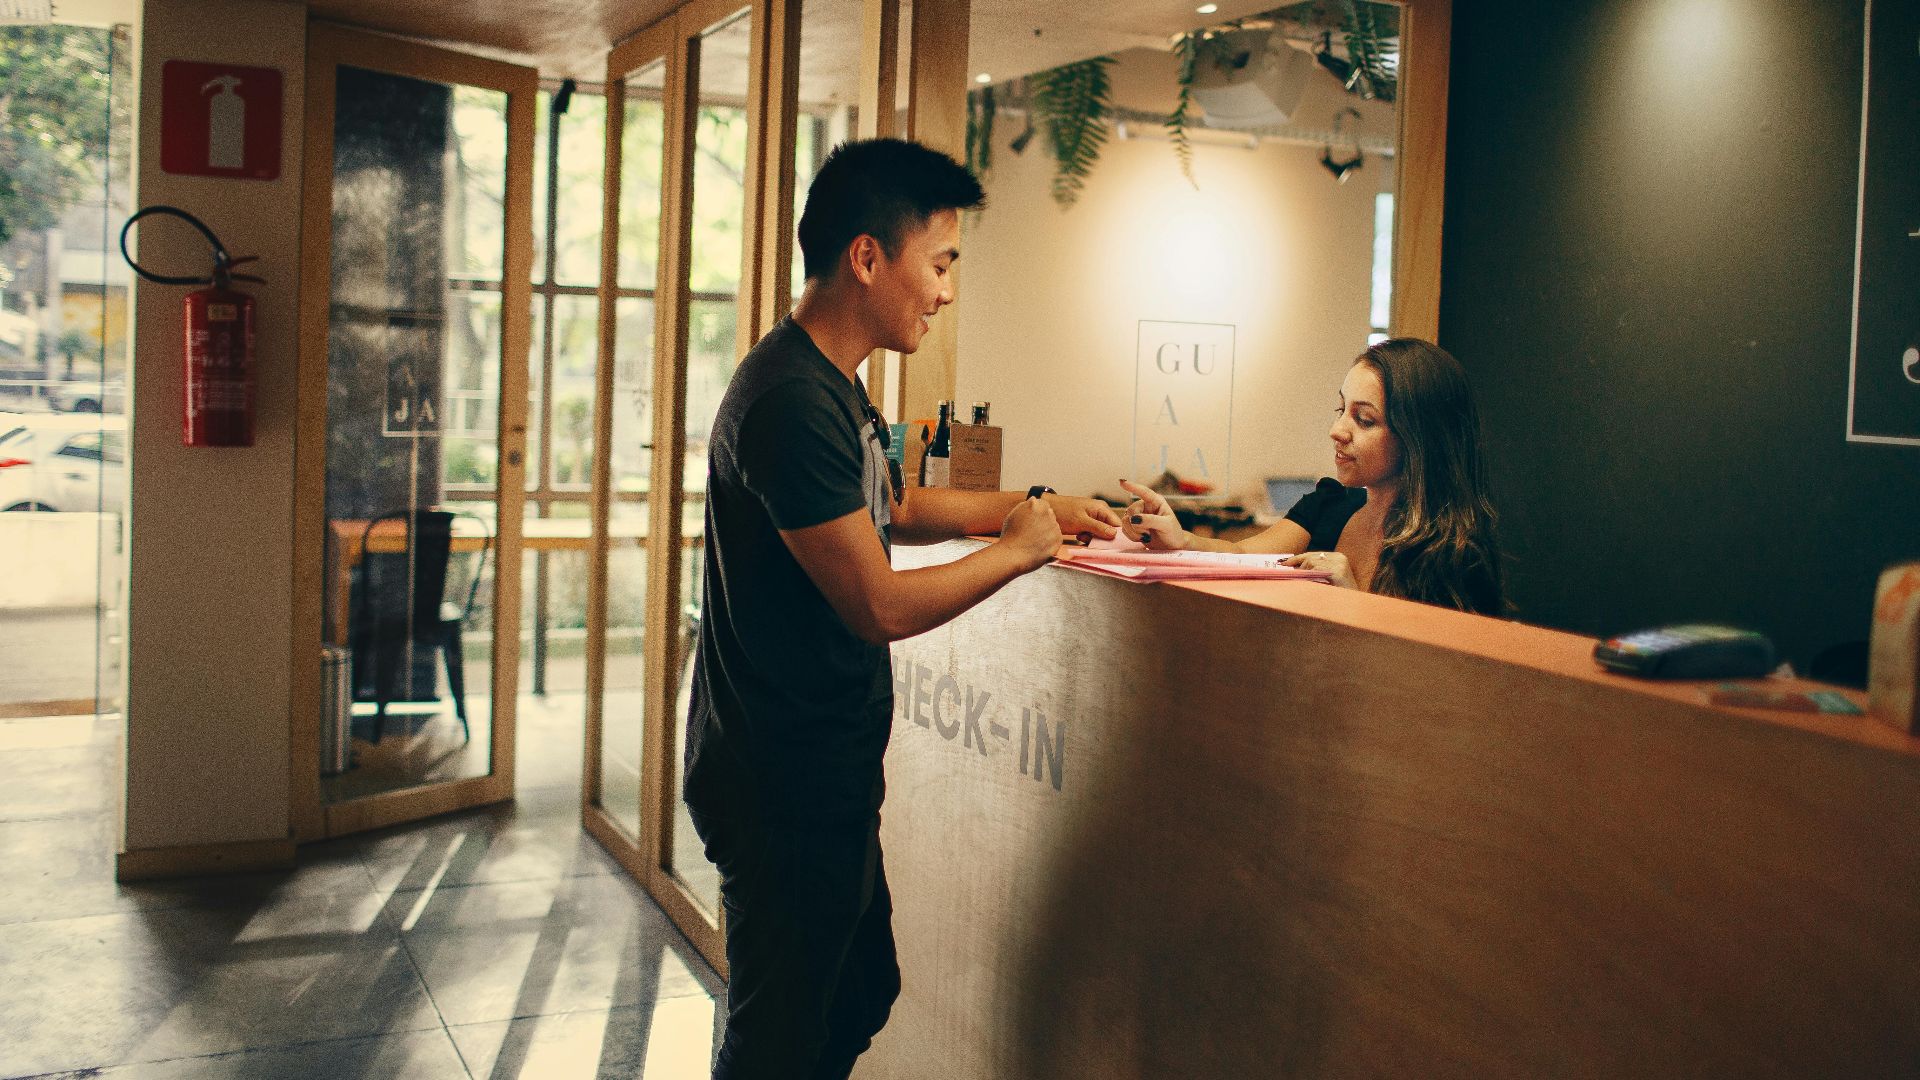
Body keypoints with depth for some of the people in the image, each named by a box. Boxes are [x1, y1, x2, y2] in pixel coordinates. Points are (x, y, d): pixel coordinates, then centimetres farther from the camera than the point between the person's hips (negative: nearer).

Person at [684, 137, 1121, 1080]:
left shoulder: (834, 383, 10)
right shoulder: (793, 400, -25)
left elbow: (893, 507, 26)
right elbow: (881, 606, -25)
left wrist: (1031, 503, 15)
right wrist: (1018, 549, -10)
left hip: (826, 772, 10)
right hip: (785, 788, -10)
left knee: (861, 992, 22)